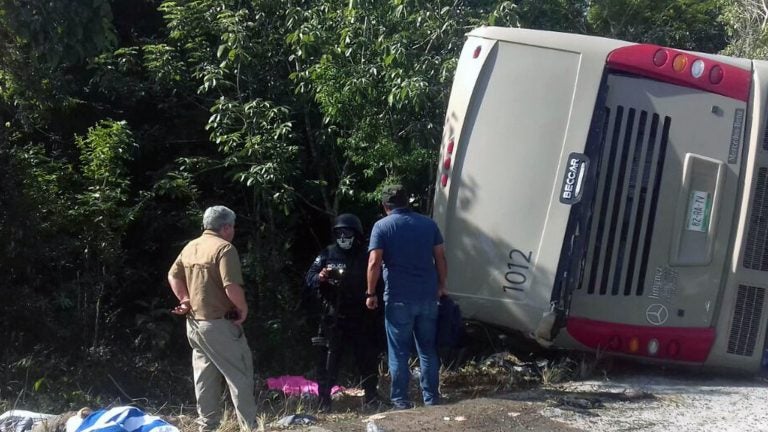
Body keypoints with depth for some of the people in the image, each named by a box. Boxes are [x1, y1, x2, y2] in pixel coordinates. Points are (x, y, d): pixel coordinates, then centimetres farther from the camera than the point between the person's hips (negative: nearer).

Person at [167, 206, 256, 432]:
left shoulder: (190, 247, 10)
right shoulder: (224, 248, -15)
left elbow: (173, 276, 17)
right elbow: (231, 286, -24)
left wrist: (185, 300, 13)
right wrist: (243, 308, -10)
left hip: (195, 322, 8)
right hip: (219, 323, -8)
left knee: (205, 377, 13)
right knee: (240, 374, -1)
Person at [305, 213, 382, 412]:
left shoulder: (365, 256, 6)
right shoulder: (327, 254, 4)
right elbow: (310, 278, 0)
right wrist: (320, 278, -21)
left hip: (361, 316, 1)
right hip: (333, 316, -1)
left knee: (367, 355, 9)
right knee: (329, 356, -3)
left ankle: (371, 395, 22)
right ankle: (324, 398, 1)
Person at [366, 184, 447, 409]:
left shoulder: (382, 226, -3)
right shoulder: (428, 223, 8)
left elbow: (374, 263, -11)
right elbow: (441, 258, 7)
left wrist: (371, 293, -4)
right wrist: (441, 286, 16)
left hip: (399, 298, -3)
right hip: (428, 296, 3)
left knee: (399, 352, 5)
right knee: (428, 349, 12)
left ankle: (401, 401, 7)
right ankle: (431, 398, 15)